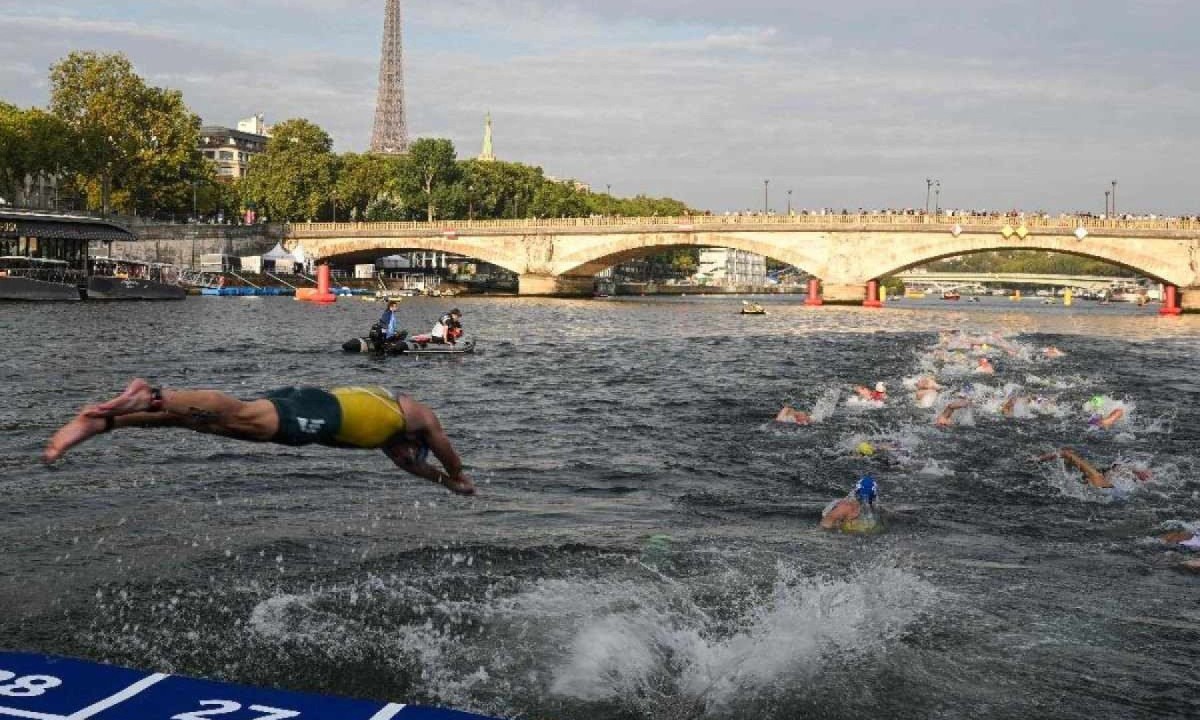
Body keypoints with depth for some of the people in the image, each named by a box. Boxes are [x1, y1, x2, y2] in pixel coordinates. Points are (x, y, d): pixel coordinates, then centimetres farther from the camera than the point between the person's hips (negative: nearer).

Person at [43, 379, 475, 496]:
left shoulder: (383, 415, 45)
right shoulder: (420, 415, 27)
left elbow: (403, 461, 60)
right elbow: (446, 453, 37)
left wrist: (441, 480, 69)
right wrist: (459, 480, 57)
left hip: (307, 402, 7)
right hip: (324, 412, -7)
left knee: (208, 421, -8)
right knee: (239, 417, -29)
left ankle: (101, 421, -21)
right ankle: (152, 398, -48)